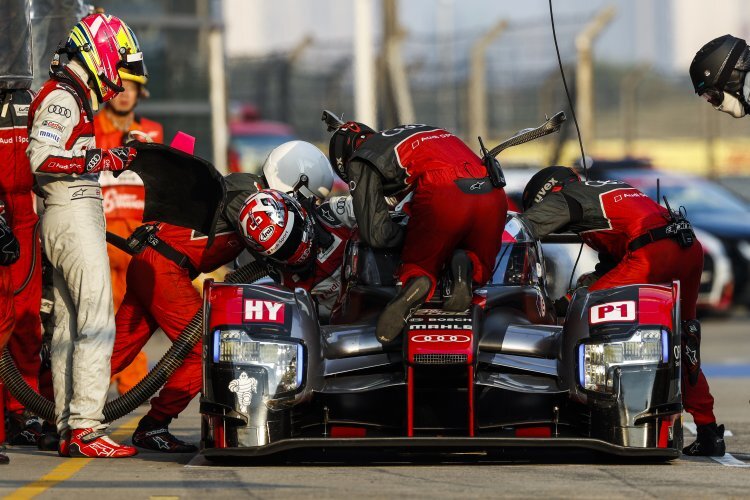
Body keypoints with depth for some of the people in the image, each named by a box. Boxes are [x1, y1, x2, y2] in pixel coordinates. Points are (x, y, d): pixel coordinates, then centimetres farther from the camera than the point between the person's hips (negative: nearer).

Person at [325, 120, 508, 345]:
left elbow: (375, 233, 8)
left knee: (418, 266, 16)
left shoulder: (361, 162, 16)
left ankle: (415, 283, -18)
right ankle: (467, 264, -8)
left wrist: (407, 235, 24)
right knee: (480, 271, 26)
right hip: (492, 197, 5)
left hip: (443, 199, -5)